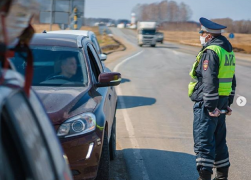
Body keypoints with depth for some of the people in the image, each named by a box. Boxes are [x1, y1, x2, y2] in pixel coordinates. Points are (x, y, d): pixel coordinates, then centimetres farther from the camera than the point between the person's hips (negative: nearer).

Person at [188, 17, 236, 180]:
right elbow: (232, 81, 19)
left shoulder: (210, 52, -16)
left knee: (203, 142, -6)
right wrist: (228, 103, 22)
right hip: (222, 103, 9)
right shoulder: (228, 51, 14)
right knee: (219, 141, 16)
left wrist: (210, 107, -21)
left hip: (206, 105, -9)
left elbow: (210, 82, -22)